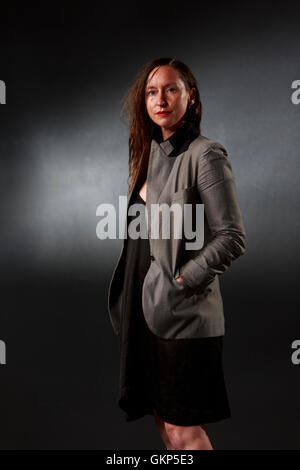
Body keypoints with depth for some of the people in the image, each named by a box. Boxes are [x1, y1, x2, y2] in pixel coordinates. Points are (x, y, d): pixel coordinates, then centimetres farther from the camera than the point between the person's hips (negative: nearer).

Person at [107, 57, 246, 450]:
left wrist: (181, 280, -14)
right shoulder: (150, 152, 12)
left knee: (182, 428, 2)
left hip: (183, 311, -7)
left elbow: (232, 238, -15)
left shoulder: (205, 155, -12)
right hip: (146, 305, 8)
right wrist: (130, 294, 11)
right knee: (162, 418, 17)